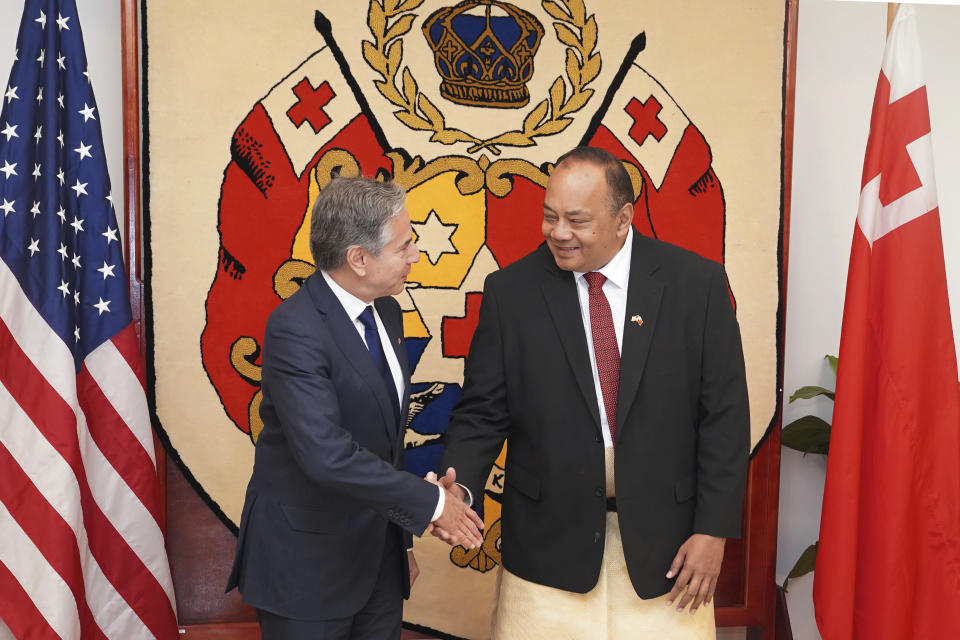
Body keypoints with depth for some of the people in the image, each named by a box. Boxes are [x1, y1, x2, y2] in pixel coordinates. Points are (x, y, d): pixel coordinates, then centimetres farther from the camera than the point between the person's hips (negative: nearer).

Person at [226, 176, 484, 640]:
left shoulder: (385, 311, 3)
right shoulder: (295, 328, -23)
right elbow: (326, 454, -32)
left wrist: (402, 539, 15)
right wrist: (430, 501, -23)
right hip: (308, 564, -7)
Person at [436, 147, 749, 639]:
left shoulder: (696, 282, -5)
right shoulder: (509, 291, -4)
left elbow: (723, 414, -3)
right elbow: (482, 411, -1)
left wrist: (714, 529, -5)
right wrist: (459, 486, -19)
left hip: (663, 540, 0)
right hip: (548, 543, 0)